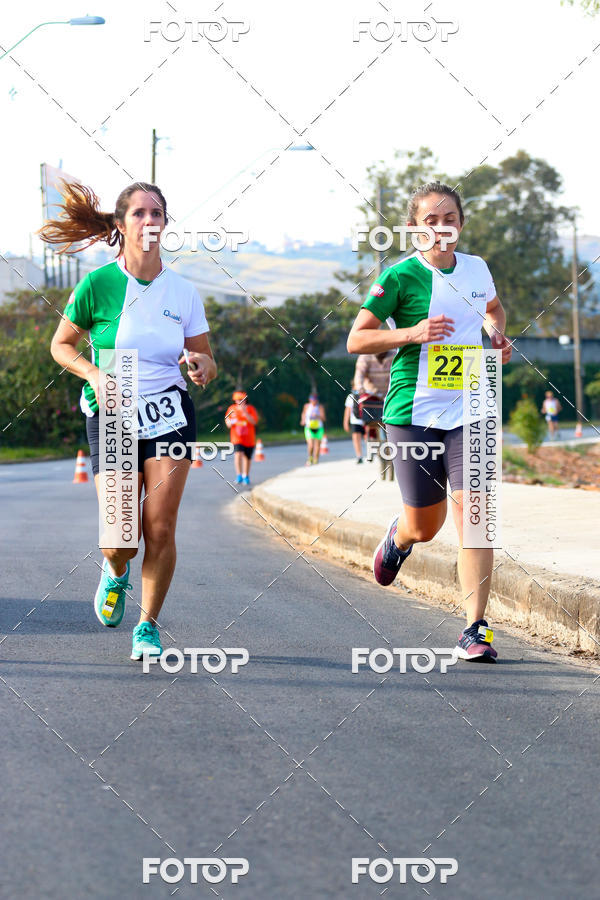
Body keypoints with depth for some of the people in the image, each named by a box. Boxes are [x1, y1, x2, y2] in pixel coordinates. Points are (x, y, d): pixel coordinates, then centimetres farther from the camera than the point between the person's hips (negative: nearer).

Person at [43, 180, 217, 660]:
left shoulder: (183, 291, 2)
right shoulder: (98, 284, -5)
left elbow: (206, 361, 11)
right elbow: (61, 345, 6)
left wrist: (201, 365, -13)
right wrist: (95, 375, -12)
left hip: (170, 413, 1)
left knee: (160, 528, -8)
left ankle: (149, 625, 11)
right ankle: (115, 576, 30)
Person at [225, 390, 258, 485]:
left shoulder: (250, 409, 0)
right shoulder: (232, 409, 6)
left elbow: (254, 421, -13)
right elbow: (227, 422, 15)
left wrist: (245, 412, -22)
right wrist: (231, 422, -9)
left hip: (249, 438, 0)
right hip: (236, 437, 0)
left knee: (247, 457, 10)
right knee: (238, 454, -21)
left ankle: (246, 476, 28)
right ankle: (238, 475, -21)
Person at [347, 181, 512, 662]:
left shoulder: (477, 268, 7)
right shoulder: (401, 276, -7)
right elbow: (356, 340, -6)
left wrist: (498, 336, 9)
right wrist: (412, 333, -19)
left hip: (468, 409, 2)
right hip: (414, 410, -2)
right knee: (425, 527, 6)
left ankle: (476, 629, -6)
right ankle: (399, 536, 45)